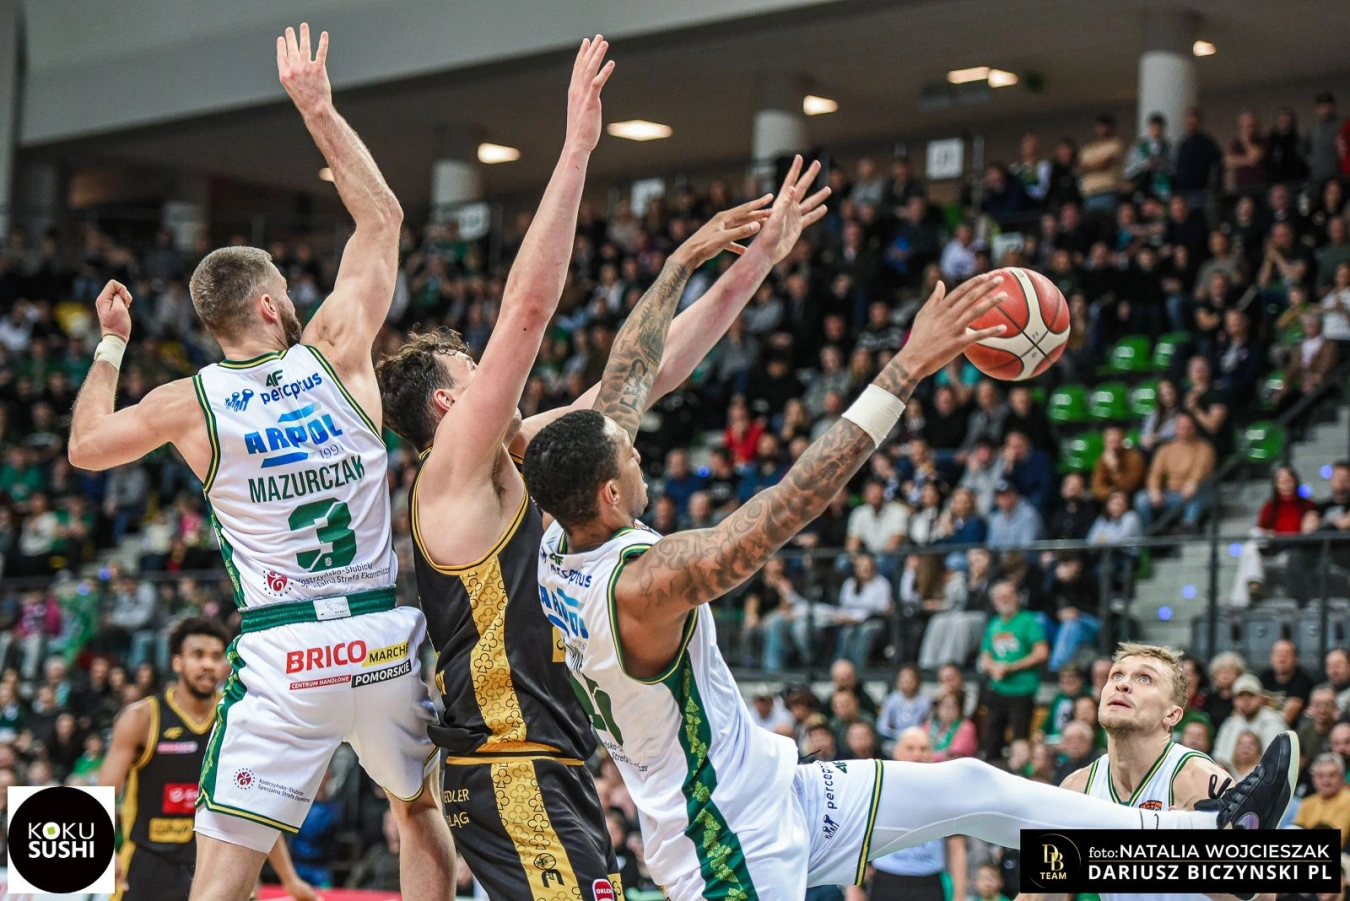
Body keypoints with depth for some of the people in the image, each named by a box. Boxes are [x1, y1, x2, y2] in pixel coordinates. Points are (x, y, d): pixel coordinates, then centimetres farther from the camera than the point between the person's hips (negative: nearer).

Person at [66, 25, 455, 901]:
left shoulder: (190, 403, -1)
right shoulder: (337, 354, -1)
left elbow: (85, 448, 18)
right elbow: (382, 216, 11)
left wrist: (110, 346, 28)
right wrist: (319, 109, 17)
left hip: (283, 657, -1)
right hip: (386, 638, 1)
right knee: (422, 806, 27)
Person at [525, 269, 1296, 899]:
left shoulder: (557, 547, -4)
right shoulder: (641, 586, -31)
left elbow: (625, 387, 7)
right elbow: (797, 500, -34)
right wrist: (909, 367, -32)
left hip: (780, 795, 10)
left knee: (972, 790, 13)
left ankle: (1215, 830, 22)